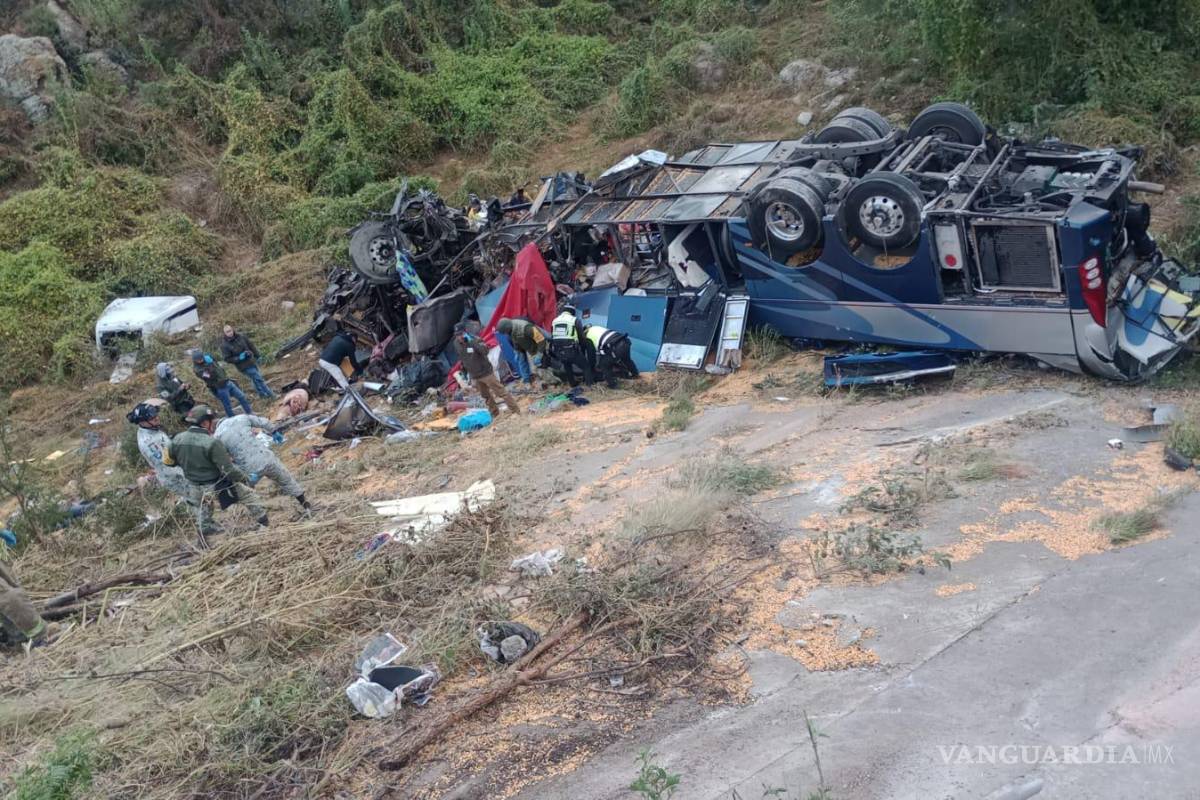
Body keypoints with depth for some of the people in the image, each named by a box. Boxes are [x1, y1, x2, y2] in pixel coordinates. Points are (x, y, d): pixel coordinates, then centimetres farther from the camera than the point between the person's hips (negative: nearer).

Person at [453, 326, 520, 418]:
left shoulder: (475, 339, -19)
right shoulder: (457, 344, -2)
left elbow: (485, 351, -35)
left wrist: (472, 341, -39)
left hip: (485, 372, -6)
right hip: (474, 376, 6)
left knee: (501, 392, -3)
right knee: (486, 396, 16)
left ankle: (516, 411, 2)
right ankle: (495, 414, 29)